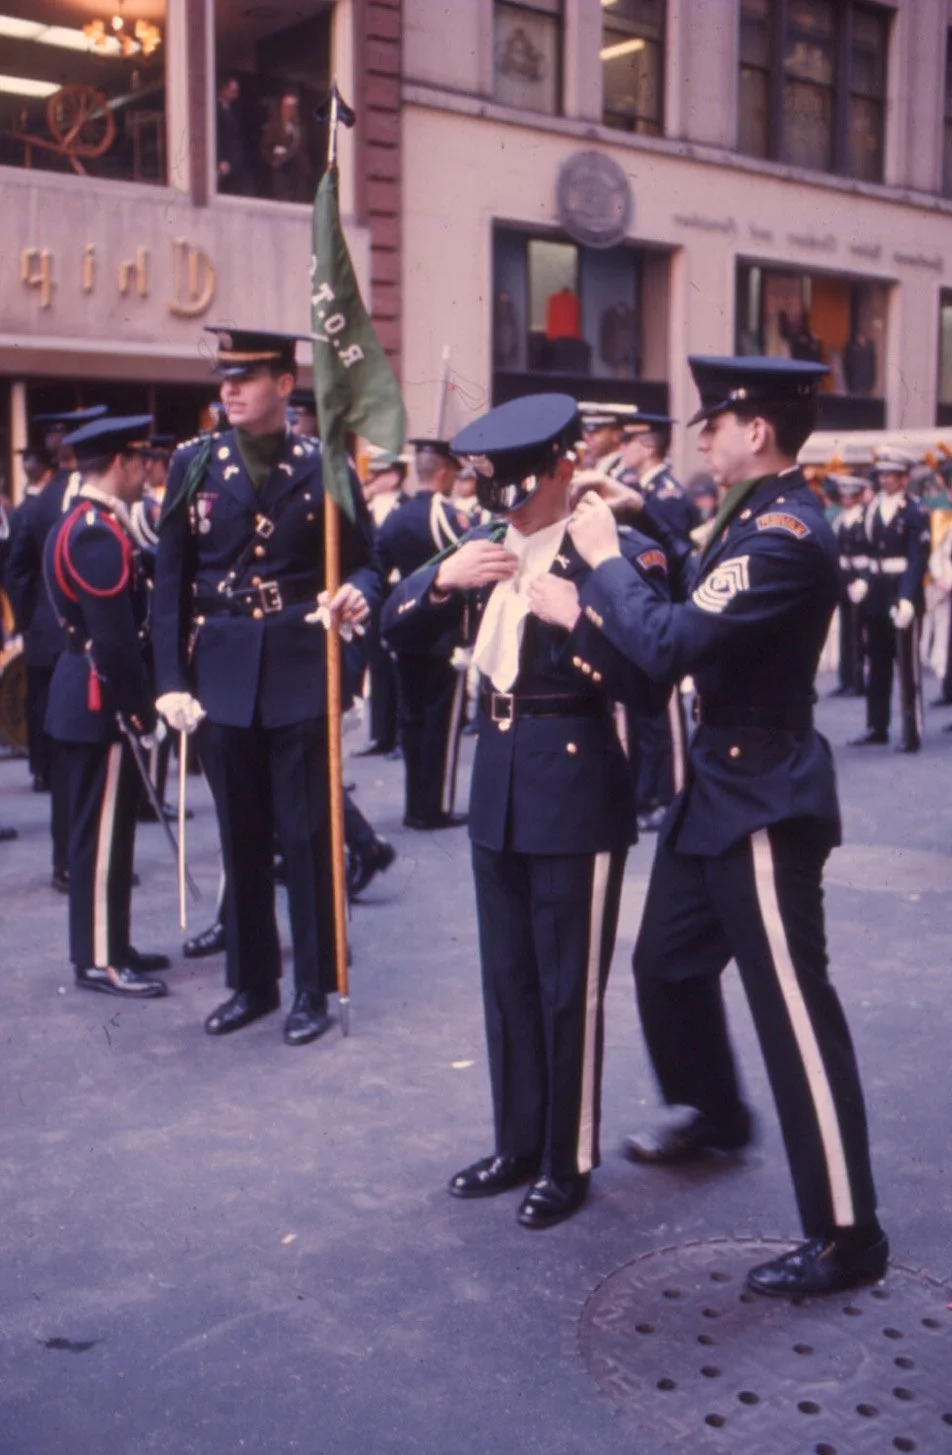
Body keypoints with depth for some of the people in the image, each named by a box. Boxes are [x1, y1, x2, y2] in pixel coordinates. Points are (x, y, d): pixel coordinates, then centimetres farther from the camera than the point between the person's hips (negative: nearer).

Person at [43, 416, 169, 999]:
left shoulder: (81, 524, 14)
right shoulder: (100, 535, -20)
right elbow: (115, 640, -24)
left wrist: (139, 699, 14)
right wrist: (142, 707, -16)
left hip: (87, 693, 11)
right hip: (102, 701, -11)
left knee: (106, 828, 16)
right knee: (102, 831, -3)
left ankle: (108, 945, 26)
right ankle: (99, 960, 5)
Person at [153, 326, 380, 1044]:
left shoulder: (324, 464, 0)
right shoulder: (195, 463, 5)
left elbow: (363, 559, 4)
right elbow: (171, 580, 4)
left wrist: (358, 594, -20)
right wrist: (171, 680, -2)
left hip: (301, 675, -2)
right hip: (221, 677, 3)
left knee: (307, 835, 3)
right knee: (240, 839, 12)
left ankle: (314, 988, 16)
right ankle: (252, 982, 26)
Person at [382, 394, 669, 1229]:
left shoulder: (618, 556, -12)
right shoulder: (487, 548, 8)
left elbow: (646, 681, -19)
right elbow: (399, 630, 5)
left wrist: (576, 618, -28)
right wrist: (441, 578, -12)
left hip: (578, 794, -6)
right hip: (497, 788, 7)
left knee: (570, 989, 4)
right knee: (507, 983, 16)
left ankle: (569, 1163, 21)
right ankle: (518, 1145, 31)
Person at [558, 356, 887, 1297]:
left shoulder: (787, 536, -23)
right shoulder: (752, 516, 10)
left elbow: (670, 645, -29)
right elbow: (690, 621, 12)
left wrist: (604, 559, -15)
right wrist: (596, 608, -1)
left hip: (763, 801, -10)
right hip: (716, 785, 10)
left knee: (793, 1008, -3)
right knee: (667, 961, 23)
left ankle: (846, 1234, 9)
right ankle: (715, 1113, 48)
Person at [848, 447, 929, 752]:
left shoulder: (916, 513, -9)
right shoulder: (873, 509, 10)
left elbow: (918, 561, -15)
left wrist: (907, 598, -24)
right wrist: (862, 580, -1)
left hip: (902, 595, -6)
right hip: (876, 593, 6)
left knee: (907, 667, -1)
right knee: (877, 665, 13)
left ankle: (912, 733, 4)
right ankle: (876, 727, 22)